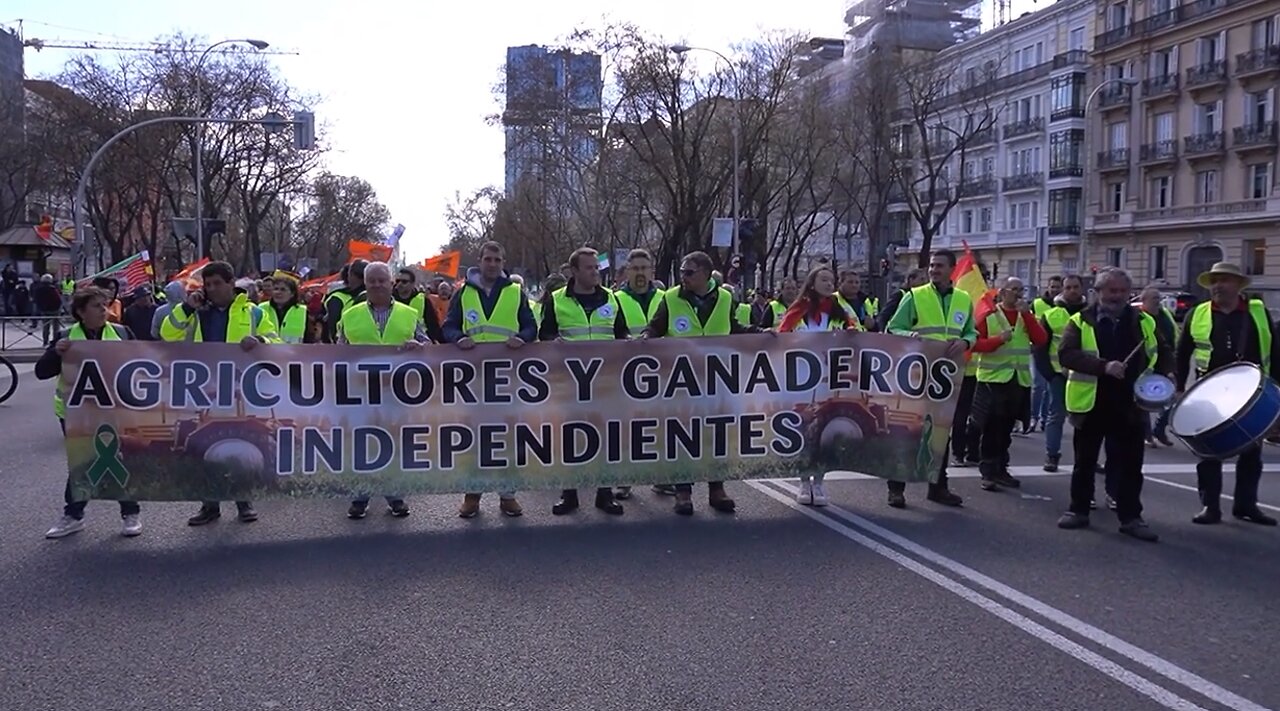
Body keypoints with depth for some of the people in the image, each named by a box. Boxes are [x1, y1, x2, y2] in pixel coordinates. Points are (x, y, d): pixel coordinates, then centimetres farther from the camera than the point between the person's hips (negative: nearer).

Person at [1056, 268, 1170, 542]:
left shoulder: (1144, 322, 7)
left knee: (1130, 464, 3)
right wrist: (1104, 366, -28)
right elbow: (1067, 354, -18)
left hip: (1129, 405, 2)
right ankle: (1078, 510, 22)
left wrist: (1164, 375, -2)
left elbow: (1162, 353, 18)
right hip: (1090, 403, -2)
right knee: (1085, 462, 10)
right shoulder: (1081, 321, -4)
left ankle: (1131, 517, 12)